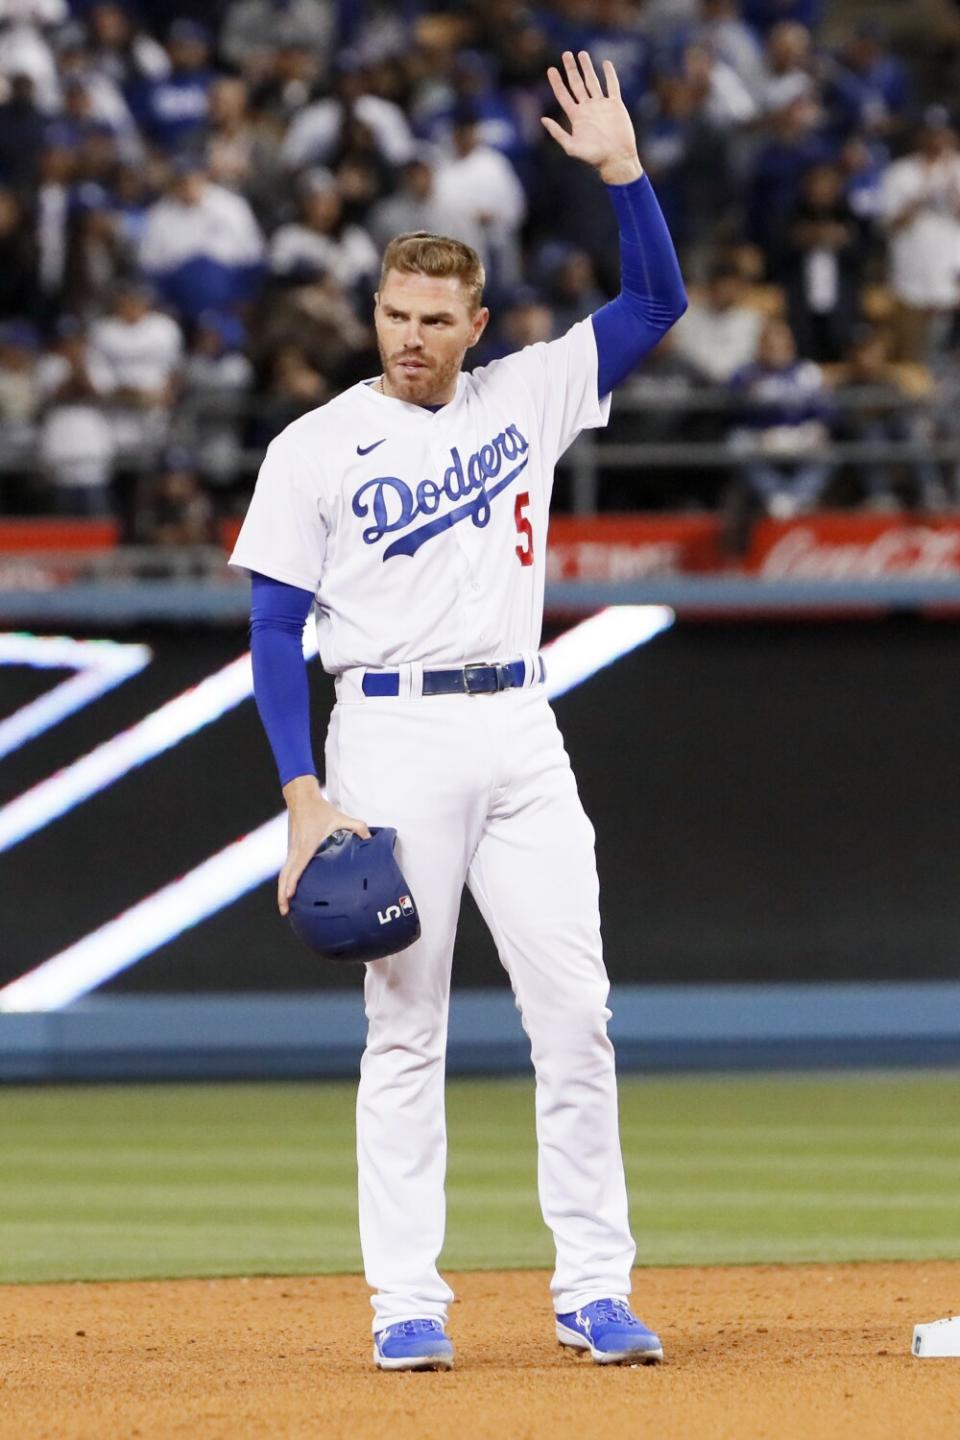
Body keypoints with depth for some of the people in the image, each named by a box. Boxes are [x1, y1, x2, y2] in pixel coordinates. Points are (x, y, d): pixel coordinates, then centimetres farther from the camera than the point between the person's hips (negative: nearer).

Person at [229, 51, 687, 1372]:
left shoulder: (525, 398, 10)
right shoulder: (315, 448, 1)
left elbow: (657, 301, 6)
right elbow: (276, 630, -1)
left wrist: (622, 171, -8)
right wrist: (303, 793, -10)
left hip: (520, 735, 3)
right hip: (390, 740, -3)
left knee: (576, 1012, -3)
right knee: (404, 1028, -1)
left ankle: (593, 1288, 1)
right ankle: (406, 1303, 2)